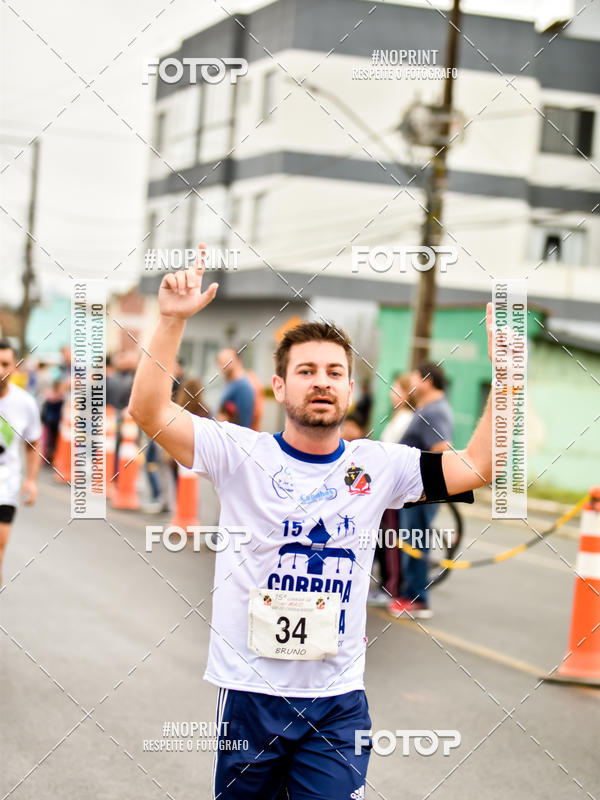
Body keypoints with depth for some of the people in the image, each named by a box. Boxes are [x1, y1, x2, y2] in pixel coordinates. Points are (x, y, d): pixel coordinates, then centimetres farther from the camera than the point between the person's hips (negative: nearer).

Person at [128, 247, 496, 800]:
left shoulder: (377, 466, 4)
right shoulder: (242, 454, -5)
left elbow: (480, 465, 4)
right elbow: (149, 410, -15)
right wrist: (172, 321, -25)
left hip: (339, 701, 2)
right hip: (249, 690, -1)